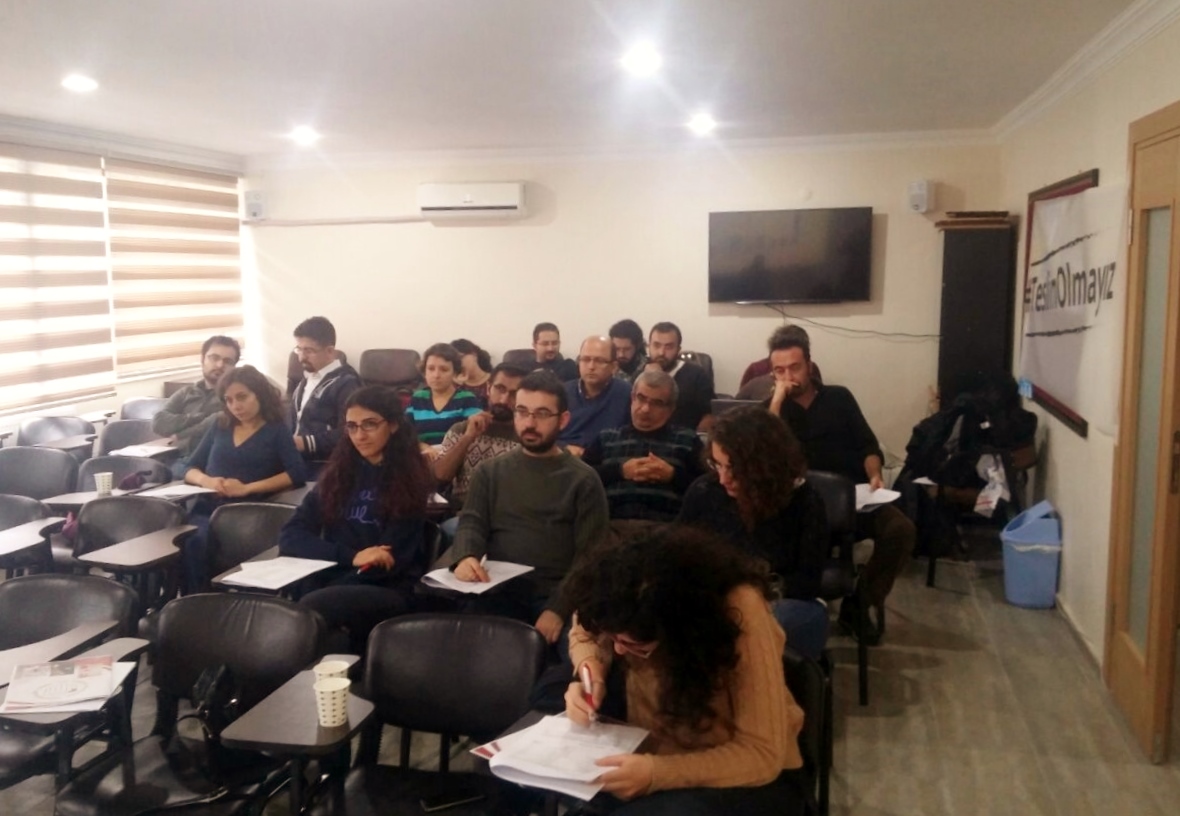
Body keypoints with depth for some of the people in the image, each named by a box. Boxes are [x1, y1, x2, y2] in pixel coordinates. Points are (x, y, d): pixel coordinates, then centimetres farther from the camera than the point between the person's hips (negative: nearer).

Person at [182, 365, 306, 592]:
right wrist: (207, 480, -5)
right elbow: (190, 470, 20)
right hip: (205, 508, 4)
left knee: (194, 544, -33)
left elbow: (297, 474, -7)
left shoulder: (275, 431, 7)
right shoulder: (220, 427, 21)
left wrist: (247, 488, -16)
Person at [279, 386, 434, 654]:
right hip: (332, 584, 4)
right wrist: (351, 556, -11)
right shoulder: (338, 472, 13)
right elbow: (291, 536, 5)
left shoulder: (409, 479, 1)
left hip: (388, 592, -4)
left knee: (306, 610, -34)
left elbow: (390, 563, -4)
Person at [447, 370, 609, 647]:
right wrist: (465, 557, -22)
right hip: (498, 594, 1)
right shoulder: (489, 471, 15)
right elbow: (471, 523, 3)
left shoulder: (583, 480, 6)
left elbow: (590, 556, -1)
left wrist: (558, 609, -17)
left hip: (556, 598, -1)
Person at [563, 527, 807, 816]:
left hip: (749, 778, -5)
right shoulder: (629, 604, -17)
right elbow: (585, 632, 6)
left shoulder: (738, 611, -30)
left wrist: (657, 773, -36)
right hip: (651, 752, 5)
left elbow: (761, 755, -25)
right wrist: (591, 674, -15)